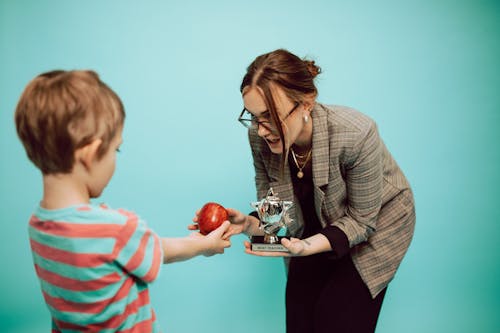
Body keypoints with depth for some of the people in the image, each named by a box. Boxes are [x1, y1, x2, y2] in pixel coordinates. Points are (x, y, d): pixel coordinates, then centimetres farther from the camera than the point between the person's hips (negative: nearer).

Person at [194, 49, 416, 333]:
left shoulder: (356, 134, -36)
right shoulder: (260, 136, -22)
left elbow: (361, 219, -23)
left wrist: (311, 246, -39)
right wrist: (249, 224, -32)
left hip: (376, 221, -3)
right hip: (315, 228, 4)